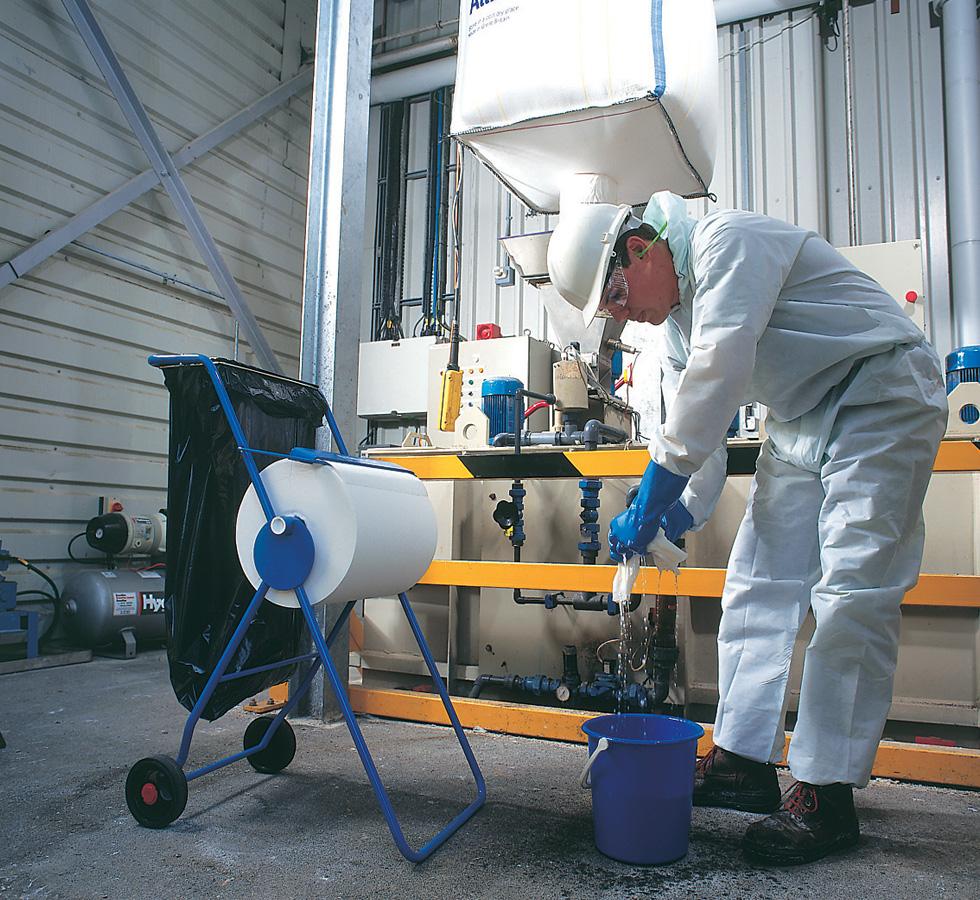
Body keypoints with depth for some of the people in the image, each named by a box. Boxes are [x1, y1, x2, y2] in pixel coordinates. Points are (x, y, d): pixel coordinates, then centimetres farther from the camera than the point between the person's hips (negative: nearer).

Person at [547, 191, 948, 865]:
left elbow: (719, 371, -31)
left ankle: (827, 795, -4)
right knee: (759, 584, 4)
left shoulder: (727, 242, -18)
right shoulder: (676, 320, 10)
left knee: (851, 596, -12)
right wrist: (681, 514, -1)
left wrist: (653, 495, -28)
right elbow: (701, 437, 12)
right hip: (800, 425, 9)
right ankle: (744, 760, 12)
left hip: (883, 399, -9)